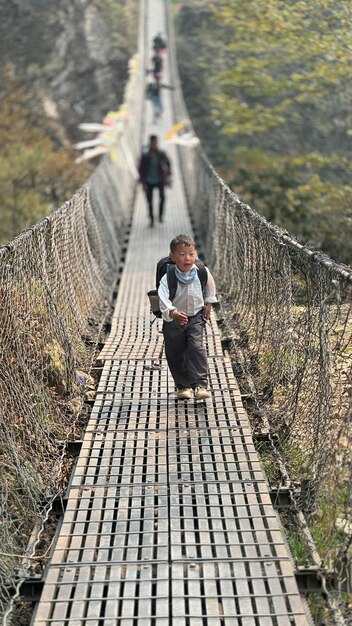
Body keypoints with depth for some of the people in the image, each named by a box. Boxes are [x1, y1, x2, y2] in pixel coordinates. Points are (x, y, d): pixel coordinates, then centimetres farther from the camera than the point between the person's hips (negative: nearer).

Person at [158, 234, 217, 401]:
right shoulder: (168, 278, -22)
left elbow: (209, 285, 12)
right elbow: (163, 298, -36)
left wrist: (208, 303, 16)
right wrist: (173, 313, -53)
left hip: (196, 318, 0)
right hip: (173, 321, 0)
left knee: (196, 348, -16)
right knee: (175, 354, 8)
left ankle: (200, 385, -15)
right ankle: (182, 386, 26)